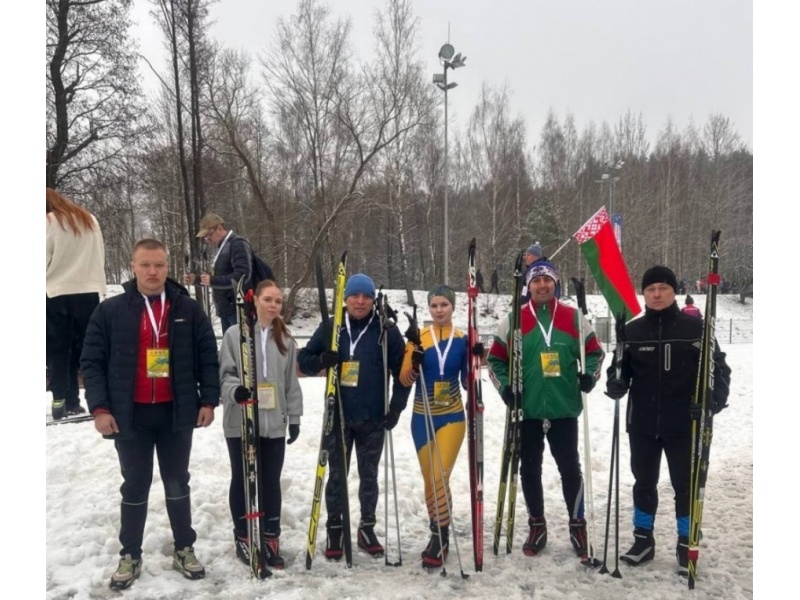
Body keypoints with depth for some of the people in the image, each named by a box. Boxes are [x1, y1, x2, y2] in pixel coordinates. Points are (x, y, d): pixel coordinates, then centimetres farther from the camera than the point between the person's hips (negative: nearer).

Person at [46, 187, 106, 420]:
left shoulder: (49, 222, -4)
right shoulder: (89, 219, 11)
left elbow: (45, 258, -6)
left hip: (57, 294, -3)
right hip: (89, 292, 3)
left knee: (59, 351, 4)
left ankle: (61, 403, 2)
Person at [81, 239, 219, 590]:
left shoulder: (188, 310, -1)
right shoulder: (110, 311, -3)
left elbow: (208, 357, 2)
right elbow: (92, 361, -2)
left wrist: (209, 400, -4)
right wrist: (100, 407, -10)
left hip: (177, 413, 1)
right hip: (130, 415, 0)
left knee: (178, 483, 14)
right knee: (135, 487, 13)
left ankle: (184, 550, 29)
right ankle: (130, 556, 29)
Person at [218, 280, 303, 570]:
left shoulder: (286, 340, 6)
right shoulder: (235, 334, -3)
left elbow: (292, 383, 9)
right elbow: (225, 373, -4)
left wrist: (294, 417, 7)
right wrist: (235, 390, -24)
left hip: (274, 424, 2)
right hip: (240, 423, -2)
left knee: (271, 483, 9)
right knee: (242, 480, 11)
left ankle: (271, 539, 23)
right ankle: (243, 538, 27)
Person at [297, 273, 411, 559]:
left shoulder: (386, 330, -3)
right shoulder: (330, 327, -1)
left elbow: (402, 371, 1)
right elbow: (303, 360, 4)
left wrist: (396, 408, -5)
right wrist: (321, 361, -18)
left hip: (373, 419, 0)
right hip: (338, 417, 0)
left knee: (369, 476, 12)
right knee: (337, 476, 8)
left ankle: (367, 528, 27)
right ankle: (334, 529, 24)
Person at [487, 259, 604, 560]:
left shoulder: (574, 318, 2)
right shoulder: (513, 320, 0)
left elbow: (594, 352, 11)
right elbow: (496, 358, 6)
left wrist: (589, 375, -6)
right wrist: (505, 386, -7)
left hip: (564, 409, 0)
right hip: (527, 410, 1)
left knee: (570, 468, 6)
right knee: (529, 469, 10)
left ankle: (577, 526, 24)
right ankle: (537, 525, 26)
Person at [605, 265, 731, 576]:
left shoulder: (695, 327, -5)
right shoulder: (631, 331, 1)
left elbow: (718, 367, -1)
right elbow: (621, 370, 6)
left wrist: (715, 399, -16)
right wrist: (615, 385, -16)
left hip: (684, 424, -2)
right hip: (642, 424, 2)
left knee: (685, 485, 10)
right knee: (644, 482, 15)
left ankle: (686, 545, 28)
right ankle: (643, 540, 30)